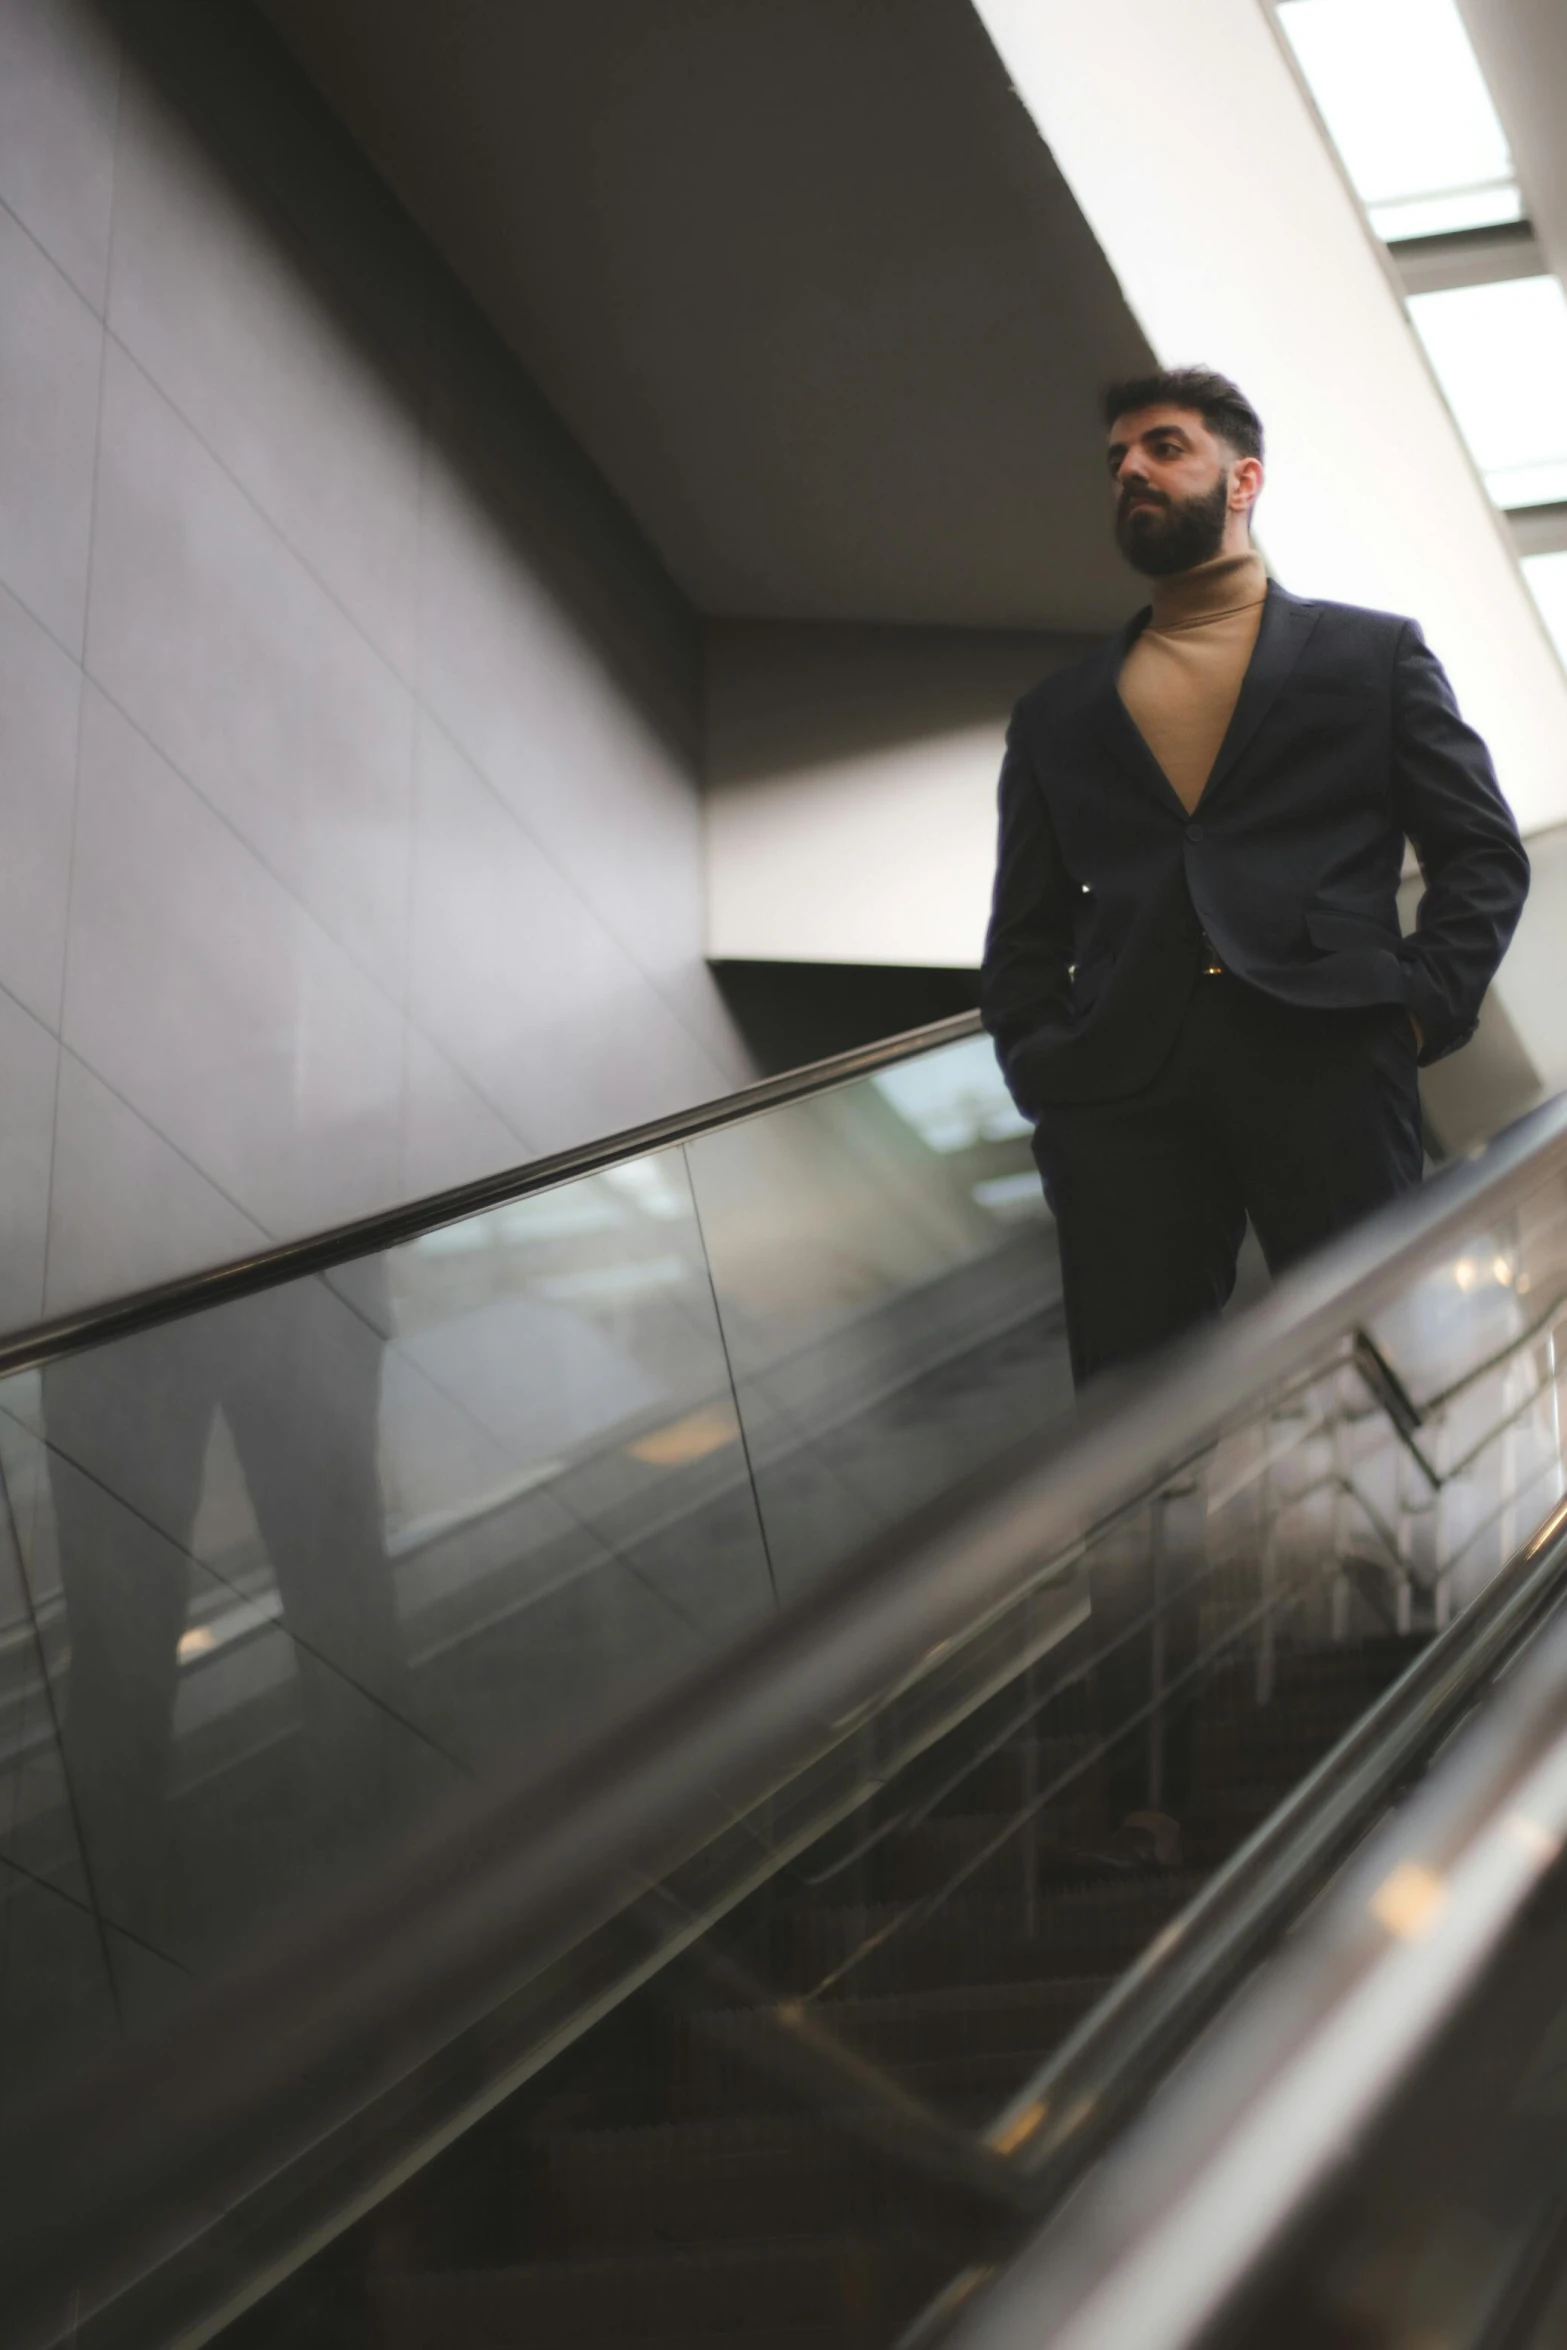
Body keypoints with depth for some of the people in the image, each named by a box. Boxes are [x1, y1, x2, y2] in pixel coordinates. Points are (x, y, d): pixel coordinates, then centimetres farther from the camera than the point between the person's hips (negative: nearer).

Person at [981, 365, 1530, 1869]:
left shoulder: (1372, 658, 15)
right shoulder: (1060, 713, 22)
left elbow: (1480, 853, 9)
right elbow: (1025, 927, 20)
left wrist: (1421, 1007, -5)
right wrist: (1036, 1067, 4)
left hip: (1325, 1070, -2)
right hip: (1124, 1104, 3)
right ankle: (1147, 1782, 2)